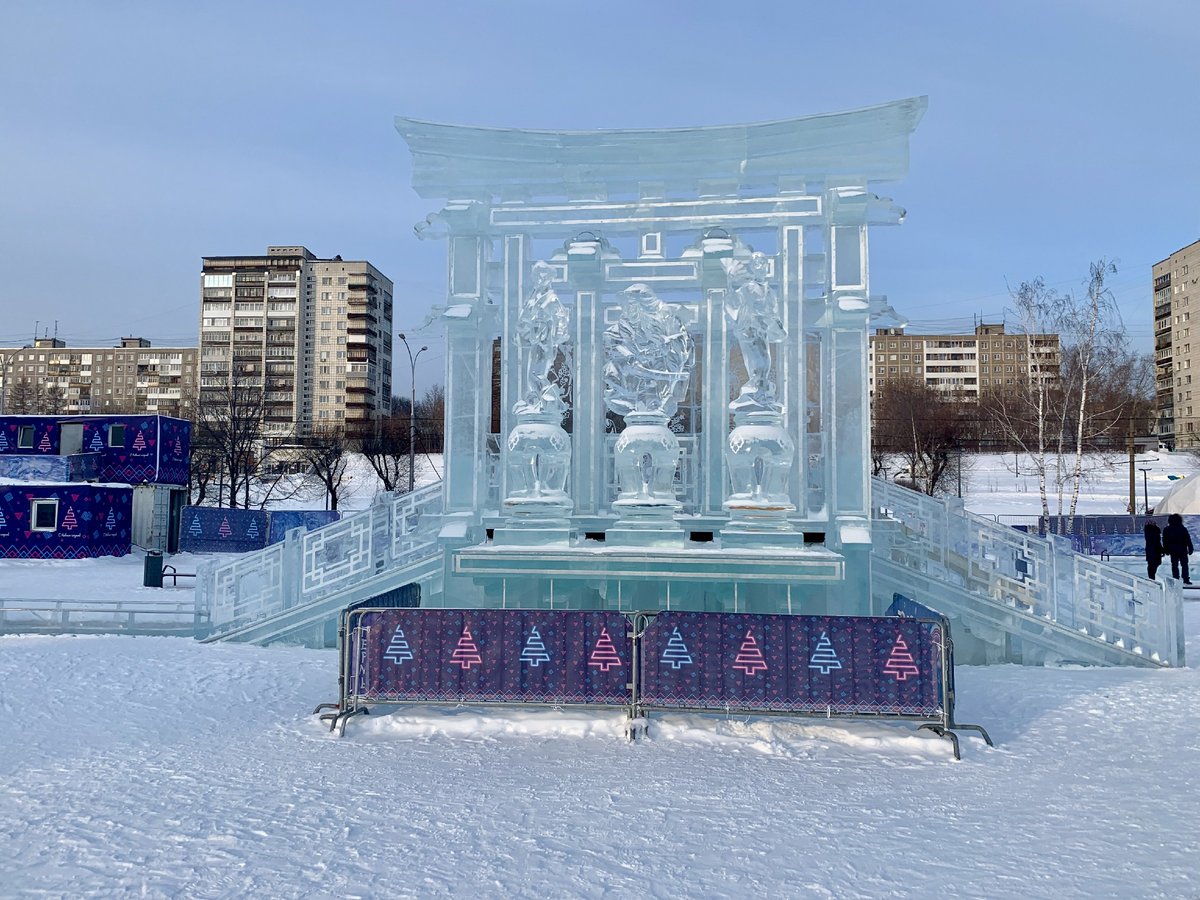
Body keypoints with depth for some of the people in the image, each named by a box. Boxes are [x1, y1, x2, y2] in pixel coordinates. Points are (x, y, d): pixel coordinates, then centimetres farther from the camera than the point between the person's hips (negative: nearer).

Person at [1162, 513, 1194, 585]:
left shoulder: (1166, 530, -1)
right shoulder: (1183, 529, -4)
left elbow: (1165, 542, 3)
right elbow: (1188, 540, -2)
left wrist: (1166, 550, 10)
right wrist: (1190, 549, 4)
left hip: (1173, 551, 1)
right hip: (1183, 550, -1)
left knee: (1174, 565, 5)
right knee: (1184, 565, 6)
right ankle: (1186, 579, 2)